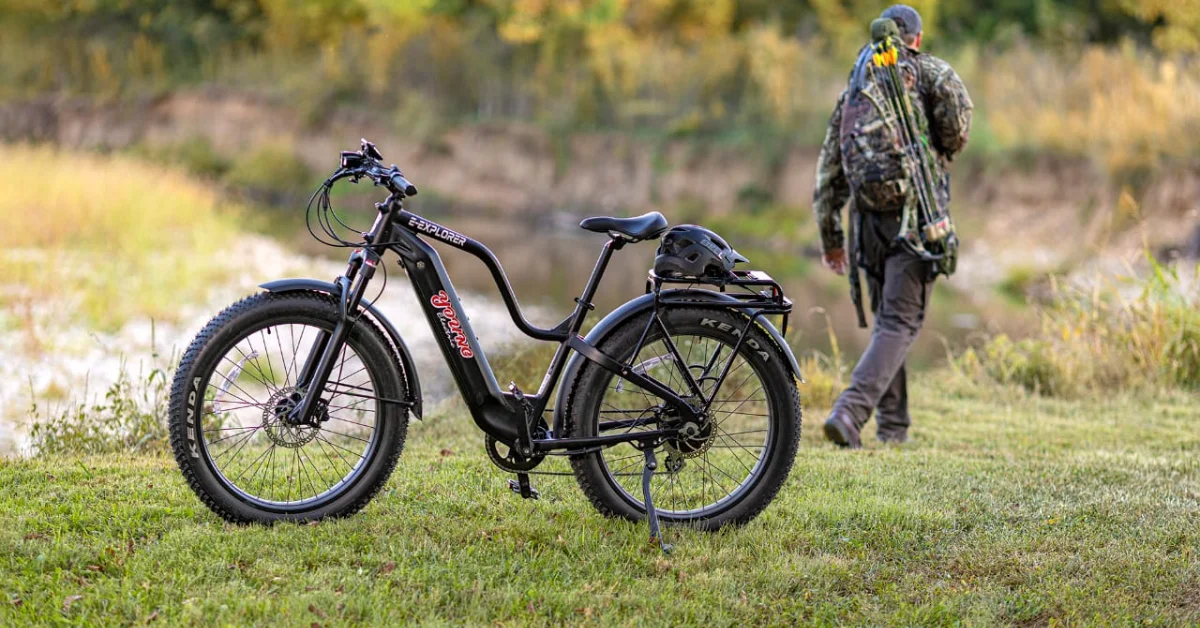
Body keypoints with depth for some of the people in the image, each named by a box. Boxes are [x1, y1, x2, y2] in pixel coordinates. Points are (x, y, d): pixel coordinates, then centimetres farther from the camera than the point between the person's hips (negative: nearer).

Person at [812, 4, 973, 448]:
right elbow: (957, 120, -16)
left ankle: (893, 423, 20)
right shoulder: (928, 71, 3)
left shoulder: (853, 88, 14)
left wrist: (830, 237, 20)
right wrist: (945, 152, 7)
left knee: (886, 319, 19)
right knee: (900, 324, -4)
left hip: (867, 218, 4)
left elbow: (829, 168, 13)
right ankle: (849, 412, -22)